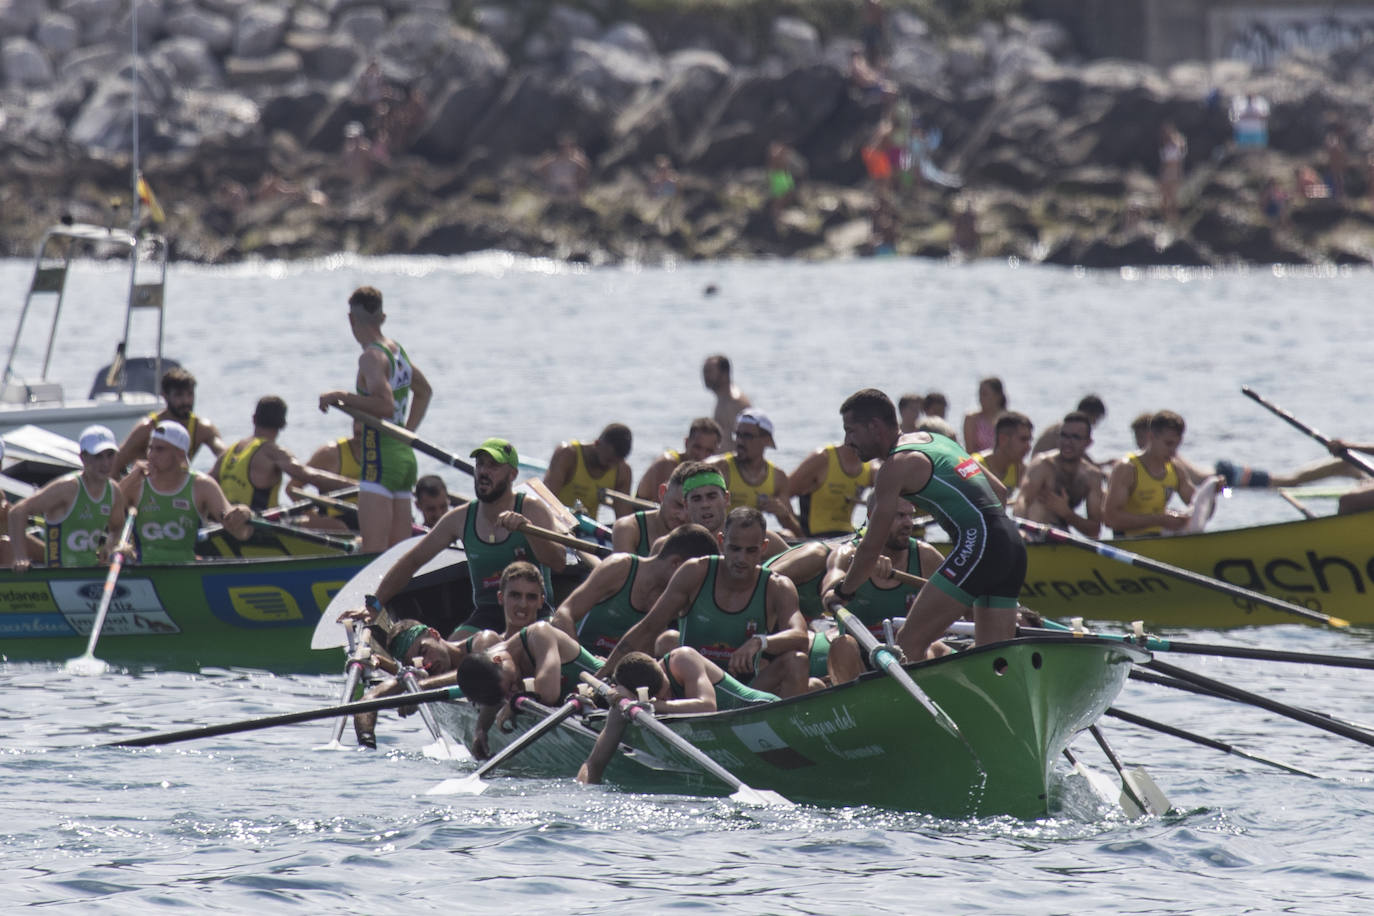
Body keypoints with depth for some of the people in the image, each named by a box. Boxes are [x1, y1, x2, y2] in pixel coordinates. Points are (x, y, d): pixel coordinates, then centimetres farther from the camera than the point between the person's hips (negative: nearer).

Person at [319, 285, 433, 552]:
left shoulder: (372, 357, -12)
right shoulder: (398, 351, 15)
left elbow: (386, 406, -25)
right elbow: (424, 390, 33)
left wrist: (342, 397, -16)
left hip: (380, 460, -9)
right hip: (404, 457, 9)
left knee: (373, 550, -14)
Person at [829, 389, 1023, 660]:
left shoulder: (897, 465, -3)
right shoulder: (934, 440, 23)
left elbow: (871, 547, -1)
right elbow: (999, 491, 28)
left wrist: (843, 591, 13)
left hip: (977, 545, -9)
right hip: (1013, 547, 9)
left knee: (909, 643, -11)